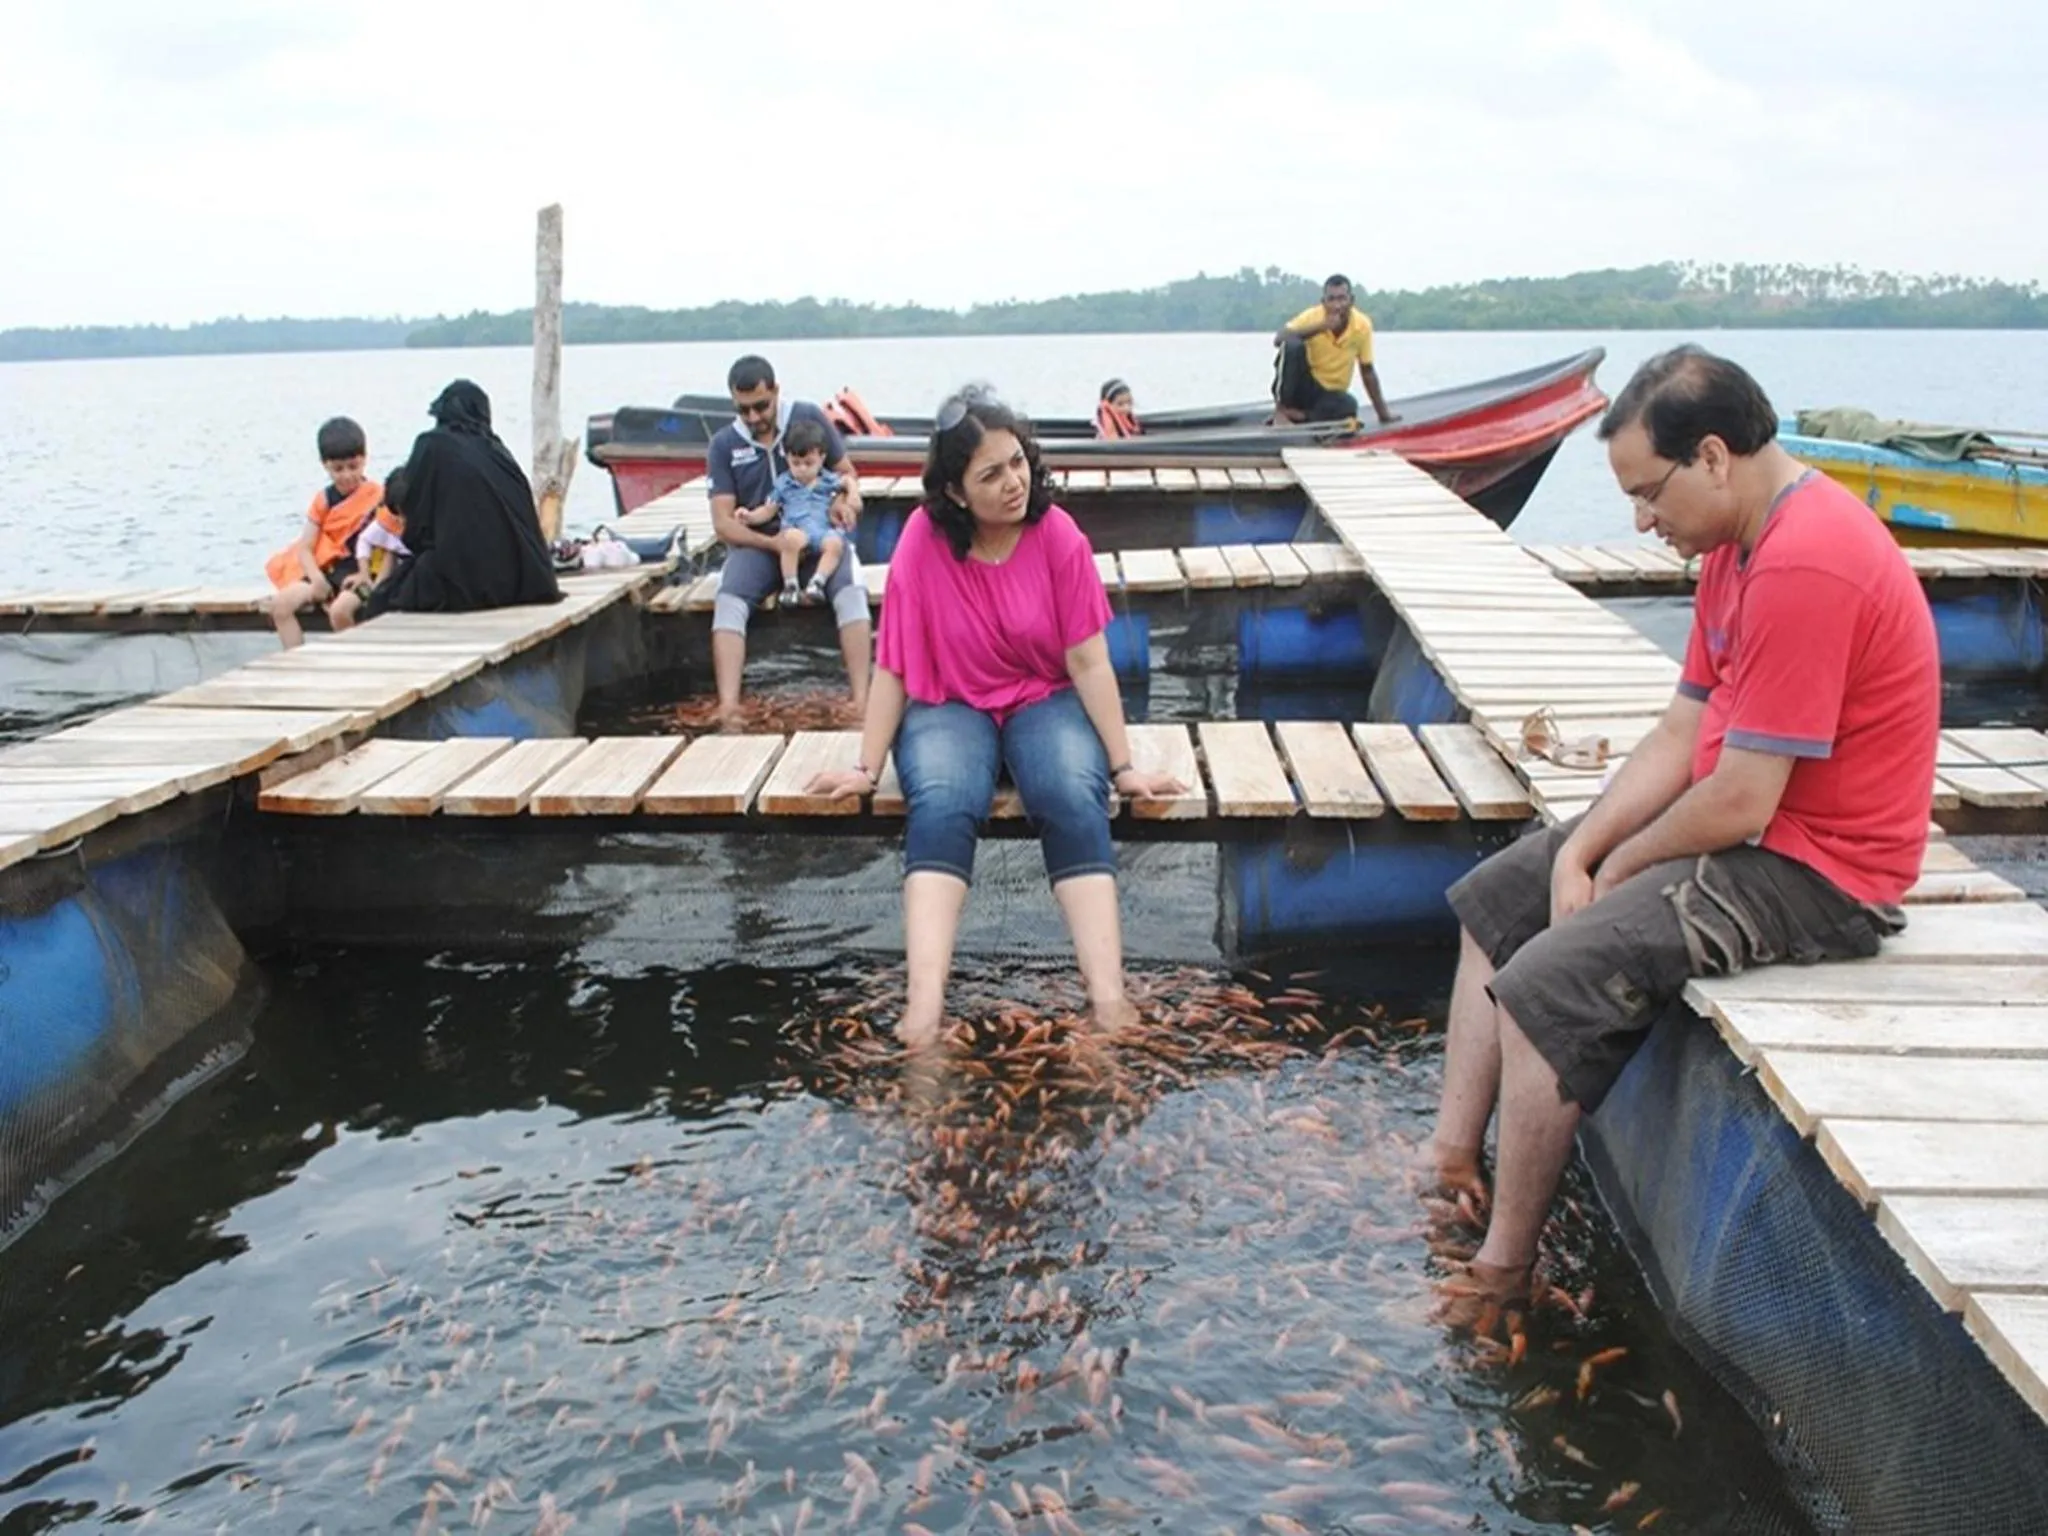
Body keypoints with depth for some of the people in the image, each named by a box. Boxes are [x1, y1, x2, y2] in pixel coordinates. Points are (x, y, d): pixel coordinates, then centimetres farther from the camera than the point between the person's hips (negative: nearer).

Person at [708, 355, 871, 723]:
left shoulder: (808, 417, 2)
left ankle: (861, 700, -38)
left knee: (851, 591, -31)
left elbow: (847, 474, 11)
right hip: (757, 543, 1)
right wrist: (775, 544, -18)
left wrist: (844, 497, -15)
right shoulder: (724, 443, 4)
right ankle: (728, 705, -39)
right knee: (728, 601, -30)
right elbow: (723, 522, -1)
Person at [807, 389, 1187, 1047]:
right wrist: (867, 767, -11)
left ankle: (1108, 1000, -42)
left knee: (1075, 800, -32)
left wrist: (1123, 765, -11)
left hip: (1046, 701, 1)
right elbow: (895, 664, -7)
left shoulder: (1057, 535, -11)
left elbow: (1087, 660, -9)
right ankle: (923, 1008, -47)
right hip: (950, 706, 0)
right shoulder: (924, 538, -12)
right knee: (941, 807, -33)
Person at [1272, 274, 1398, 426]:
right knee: (1292, 345, -31)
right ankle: (1282, 407, -19)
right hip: (1303, 386, -2)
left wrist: (1383, 413, 4)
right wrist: (1320, 327, -38)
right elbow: (1278, 339, -31)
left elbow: (1367, 371, 3)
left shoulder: (1363, 325, -9)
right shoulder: (1313, 316, -15)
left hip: (1330, 394, 2)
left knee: (1349, 404, -35)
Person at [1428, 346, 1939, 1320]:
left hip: (1810, 873, -11)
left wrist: (1618, 866, -9)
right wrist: (1579, 849, -5)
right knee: (1495, 900, 14)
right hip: (1745, 824, 11)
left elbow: (1739, 802, -27)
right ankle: (1451, 1160, 13)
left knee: (1548, 982, -22)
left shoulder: (1805, 565, -27)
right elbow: (1681, 733, 6)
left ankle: (1502, 1271, -7)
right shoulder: (1741, 542, 7)